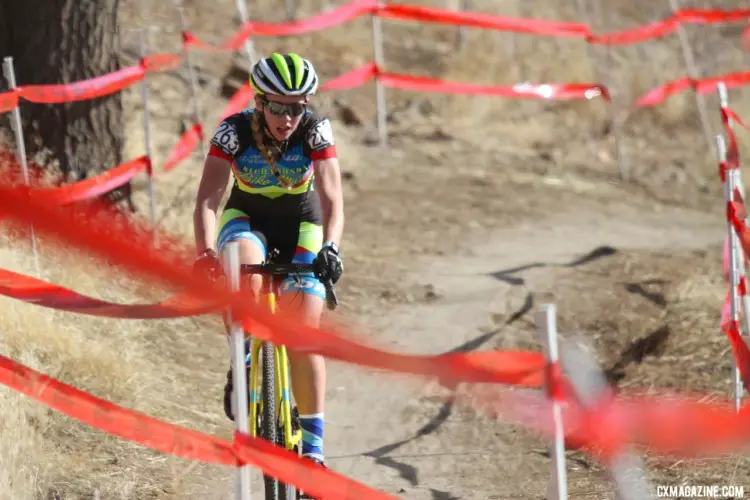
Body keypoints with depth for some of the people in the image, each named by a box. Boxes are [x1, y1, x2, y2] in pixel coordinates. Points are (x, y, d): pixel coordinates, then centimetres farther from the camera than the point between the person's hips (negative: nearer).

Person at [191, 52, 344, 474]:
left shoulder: (315, 131, -23)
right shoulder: (235, 131, -24)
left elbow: (333, 198, -30)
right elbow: (208, 198, -30)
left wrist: (330, 247, -49)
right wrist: (206, 251, -46)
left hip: (301, 224, 1)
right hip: (247, 218, -1)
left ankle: (312, 446, -3)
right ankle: (242, 364, -13)